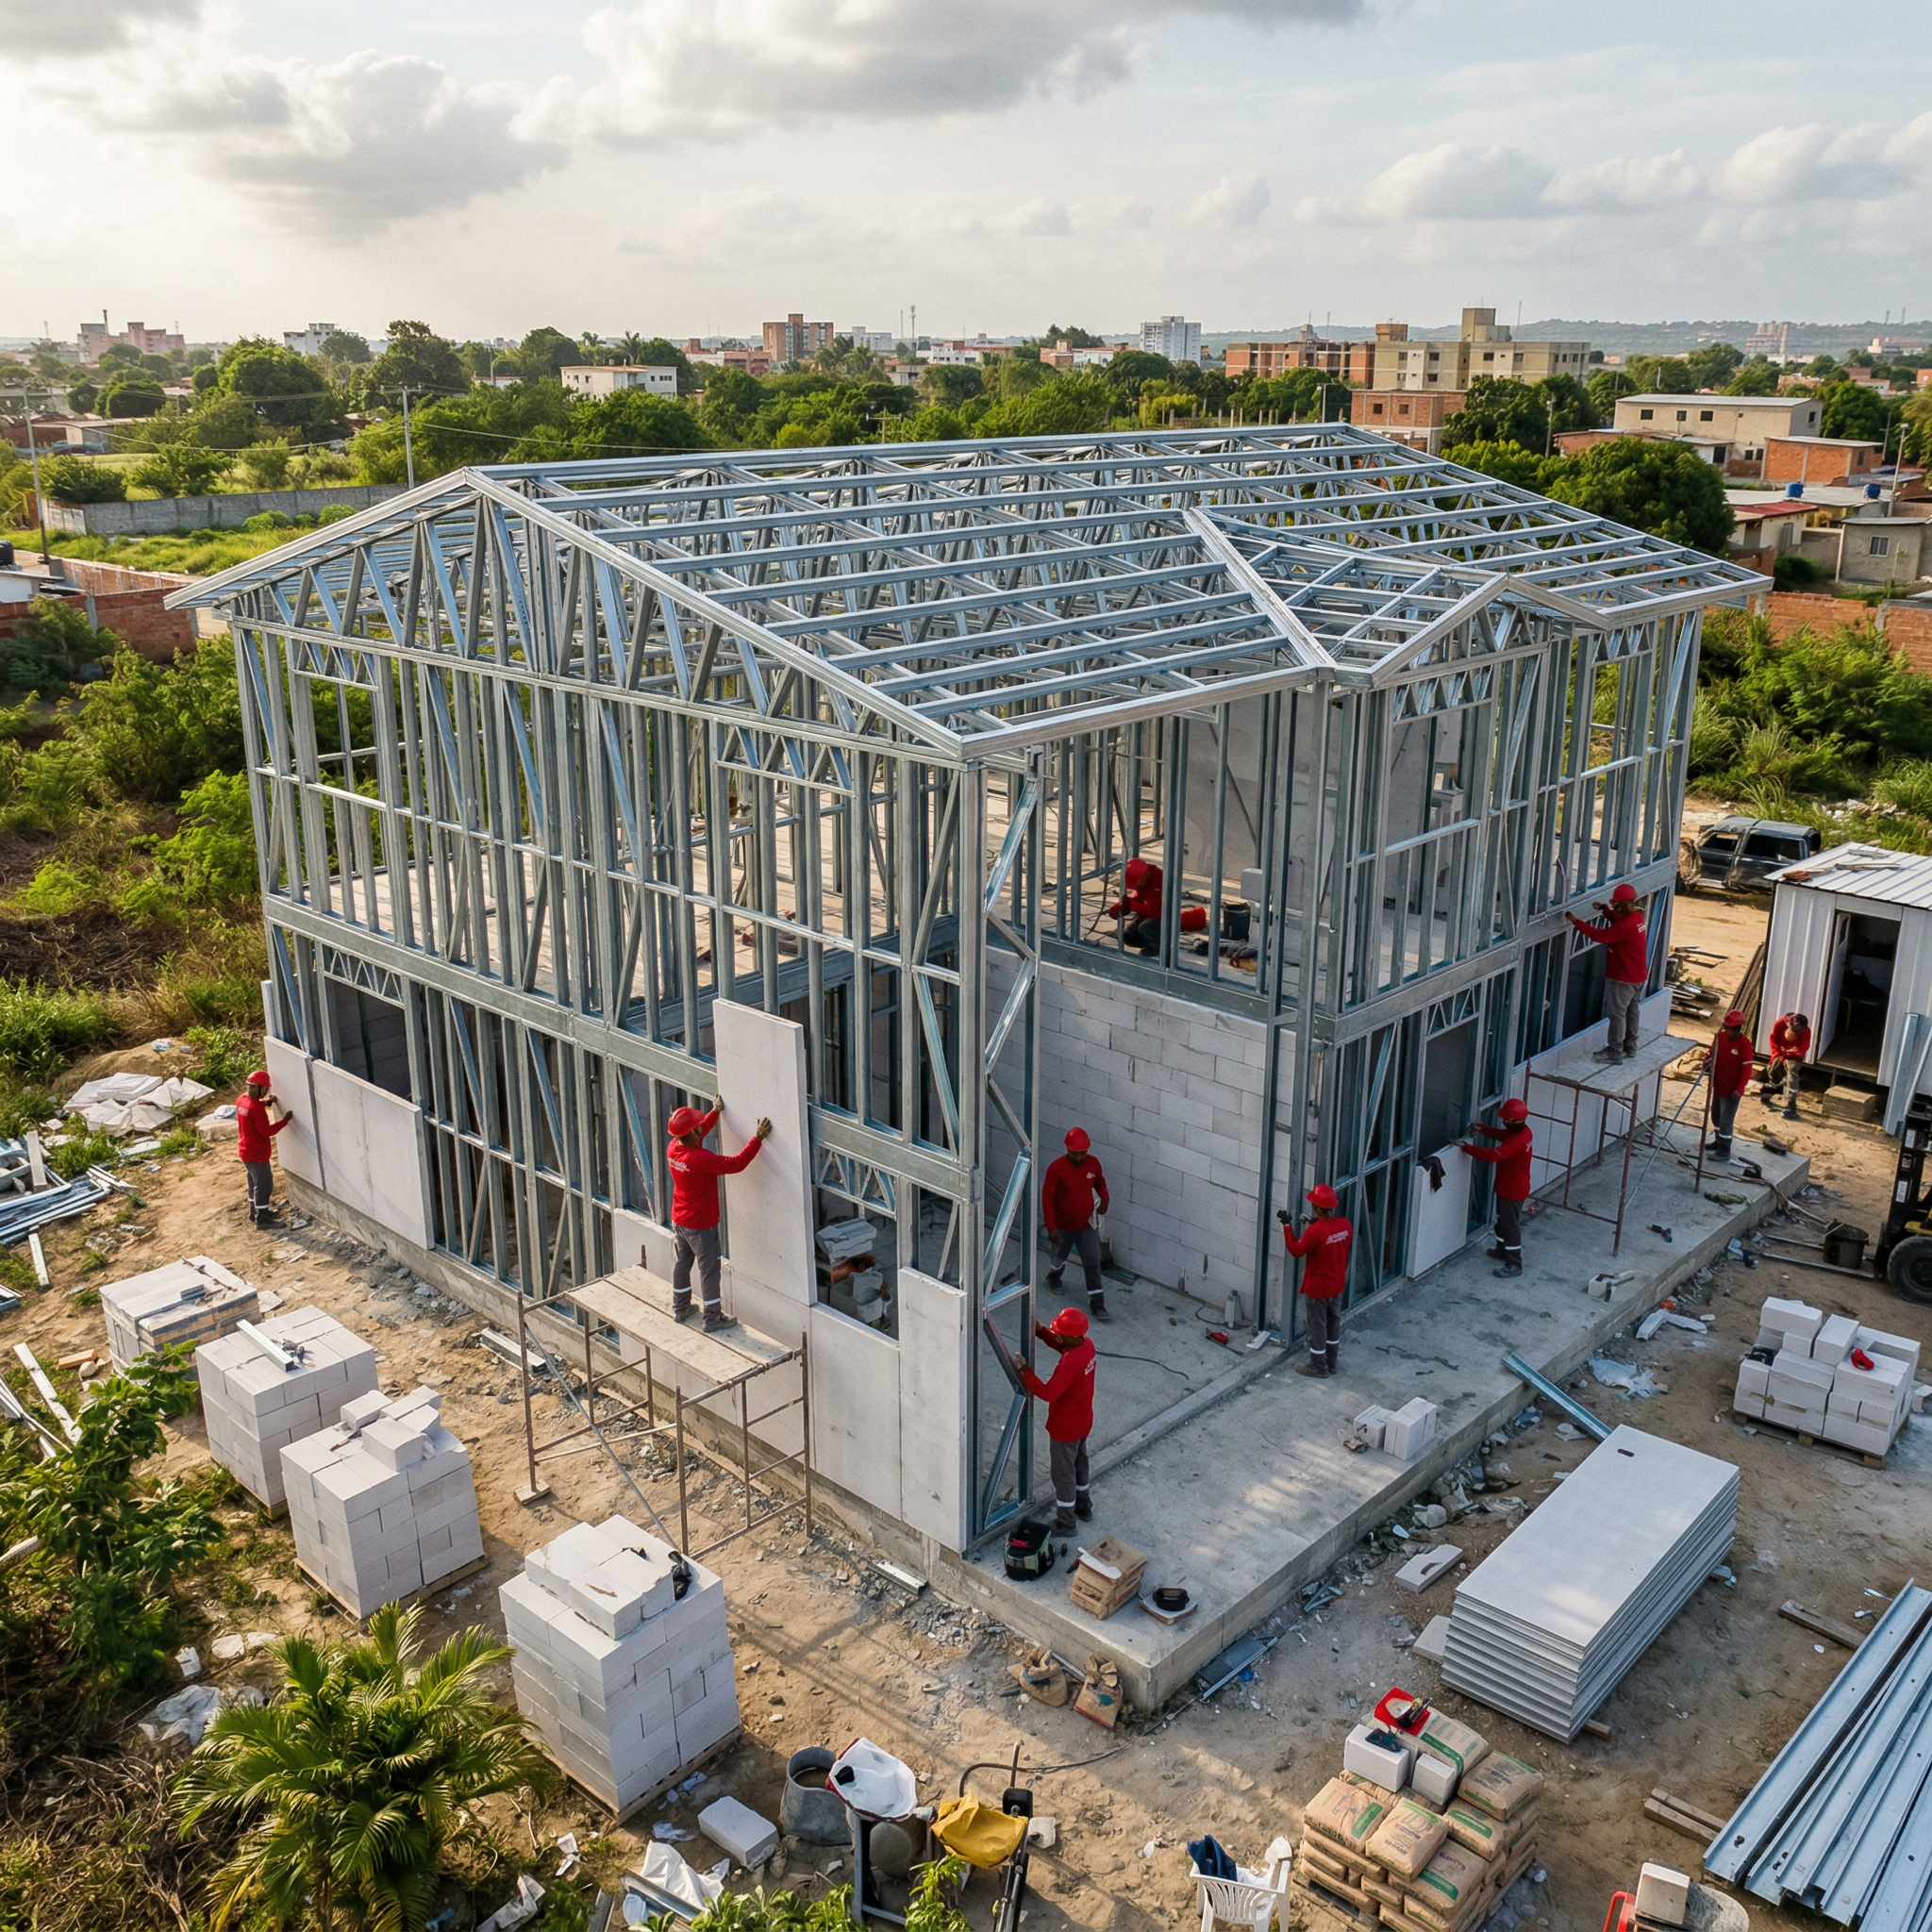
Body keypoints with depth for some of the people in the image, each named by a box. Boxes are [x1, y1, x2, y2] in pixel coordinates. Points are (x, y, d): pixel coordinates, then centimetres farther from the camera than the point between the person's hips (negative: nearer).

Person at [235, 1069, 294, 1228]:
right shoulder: (256, 1107, -27)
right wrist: (284, 1120, -20)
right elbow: (266, 1131, -26)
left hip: (245, 1150, 10)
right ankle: (262, 1219, 8)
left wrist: (265, 1102, 12)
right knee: (264, 1184, 1)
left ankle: (255, 1211, 36)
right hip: (257, 1153, -10)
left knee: (255, 1182, 23)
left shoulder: (241, 1100, 1)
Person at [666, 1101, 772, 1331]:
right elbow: (737, 1163, -30)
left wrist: (716, 1112, 19)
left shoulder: (673, 1148, -8)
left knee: (682, 1262, 23)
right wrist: (758, 1138, -24)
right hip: (700, 1224, -8)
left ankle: (680, 1307, 38)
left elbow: (700, 1132, 13)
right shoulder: (701, 1158, -32)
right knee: (709, 1269, 6)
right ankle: (712, 1318, 16)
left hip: (679, 1219, 8)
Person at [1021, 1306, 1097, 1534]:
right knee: (1079, 1462, 28)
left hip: (1066, 1427, -9)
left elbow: (1048, 1393, -33)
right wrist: (1042, 1331, -6)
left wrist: (1024, 1371, -29)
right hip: (1083, 1421, 9)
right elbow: (1062, 1345, 9)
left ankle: (1065, 1524, 25)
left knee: (1063, 1474, 9)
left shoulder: (1069, 1363, -37)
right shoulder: (1087, 1344, -10)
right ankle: (1083, 1506, 47)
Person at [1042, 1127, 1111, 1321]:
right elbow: (1047, 1197, -18)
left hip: (1086, 1224, 2)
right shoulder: (1056, 1168, -23)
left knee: (1093, 1263, -3)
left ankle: (1096, 1304, 3)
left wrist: (1104, 1198, -1)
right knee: (1060, 1257, 21)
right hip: (1063, 1225, -2)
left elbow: (1099, 1181, 14)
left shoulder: (1093, 1163, -10)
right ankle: (1054, 1276, 54)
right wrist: (1051, 1227, -20)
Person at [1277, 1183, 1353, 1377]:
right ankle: (1332, 1362, 34)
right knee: (1333, 1323, 21)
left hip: (1317, 1287, -7)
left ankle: (1318, 1366, 22)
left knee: (1317, 1326, 9)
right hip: (1336, 1284, 7)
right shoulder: (1345, 1224, -9)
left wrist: (1287, 1225, -11)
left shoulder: (1315, 1231, -30)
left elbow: (1296, 1250, -15)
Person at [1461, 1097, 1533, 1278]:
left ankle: (1514, 1265, 12)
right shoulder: (1522, 1131, -2)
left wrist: (1466, 1147, -32)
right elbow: (1501, 1134, 15)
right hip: (1508, 1186, 10)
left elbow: (1492, 1155, -37)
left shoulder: (1516, 1141, -33)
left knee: (1511, 1225, 2)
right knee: (1502, 1220, 26)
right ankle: (1502, 1250, 44)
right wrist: (1481, 1128, 0)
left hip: (1513, 1190, -10)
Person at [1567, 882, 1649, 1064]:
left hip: (1624, 977, -10)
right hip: (1637, 974, 10)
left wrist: (1576, 922, -31)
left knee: (1617, 1012, -3)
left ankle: (1614, 1052, 2)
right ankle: (1630, 1046, 31)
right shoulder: (1636, 916, 2)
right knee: (1631, 1010, 19)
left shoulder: (1627, 925, -28)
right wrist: (1606, 910, 4)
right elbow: (1618, 920, 21)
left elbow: (1602, 935, -32)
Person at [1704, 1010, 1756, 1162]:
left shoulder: (1745, 1044, -19)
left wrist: (1739, 1089, -25)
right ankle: (1718, 1141, 40)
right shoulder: (1721, 1036, -1)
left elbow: (1747, 1069, -18)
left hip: (1732, 1089, -7)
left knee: (1726, 1120, -2)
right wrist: (1707, 1063, -11)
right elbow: (1712, 1053, 11)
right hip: (1718, 1085, 7)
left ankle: (1725, 1151, 8)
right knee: (1716, 1116, 21)